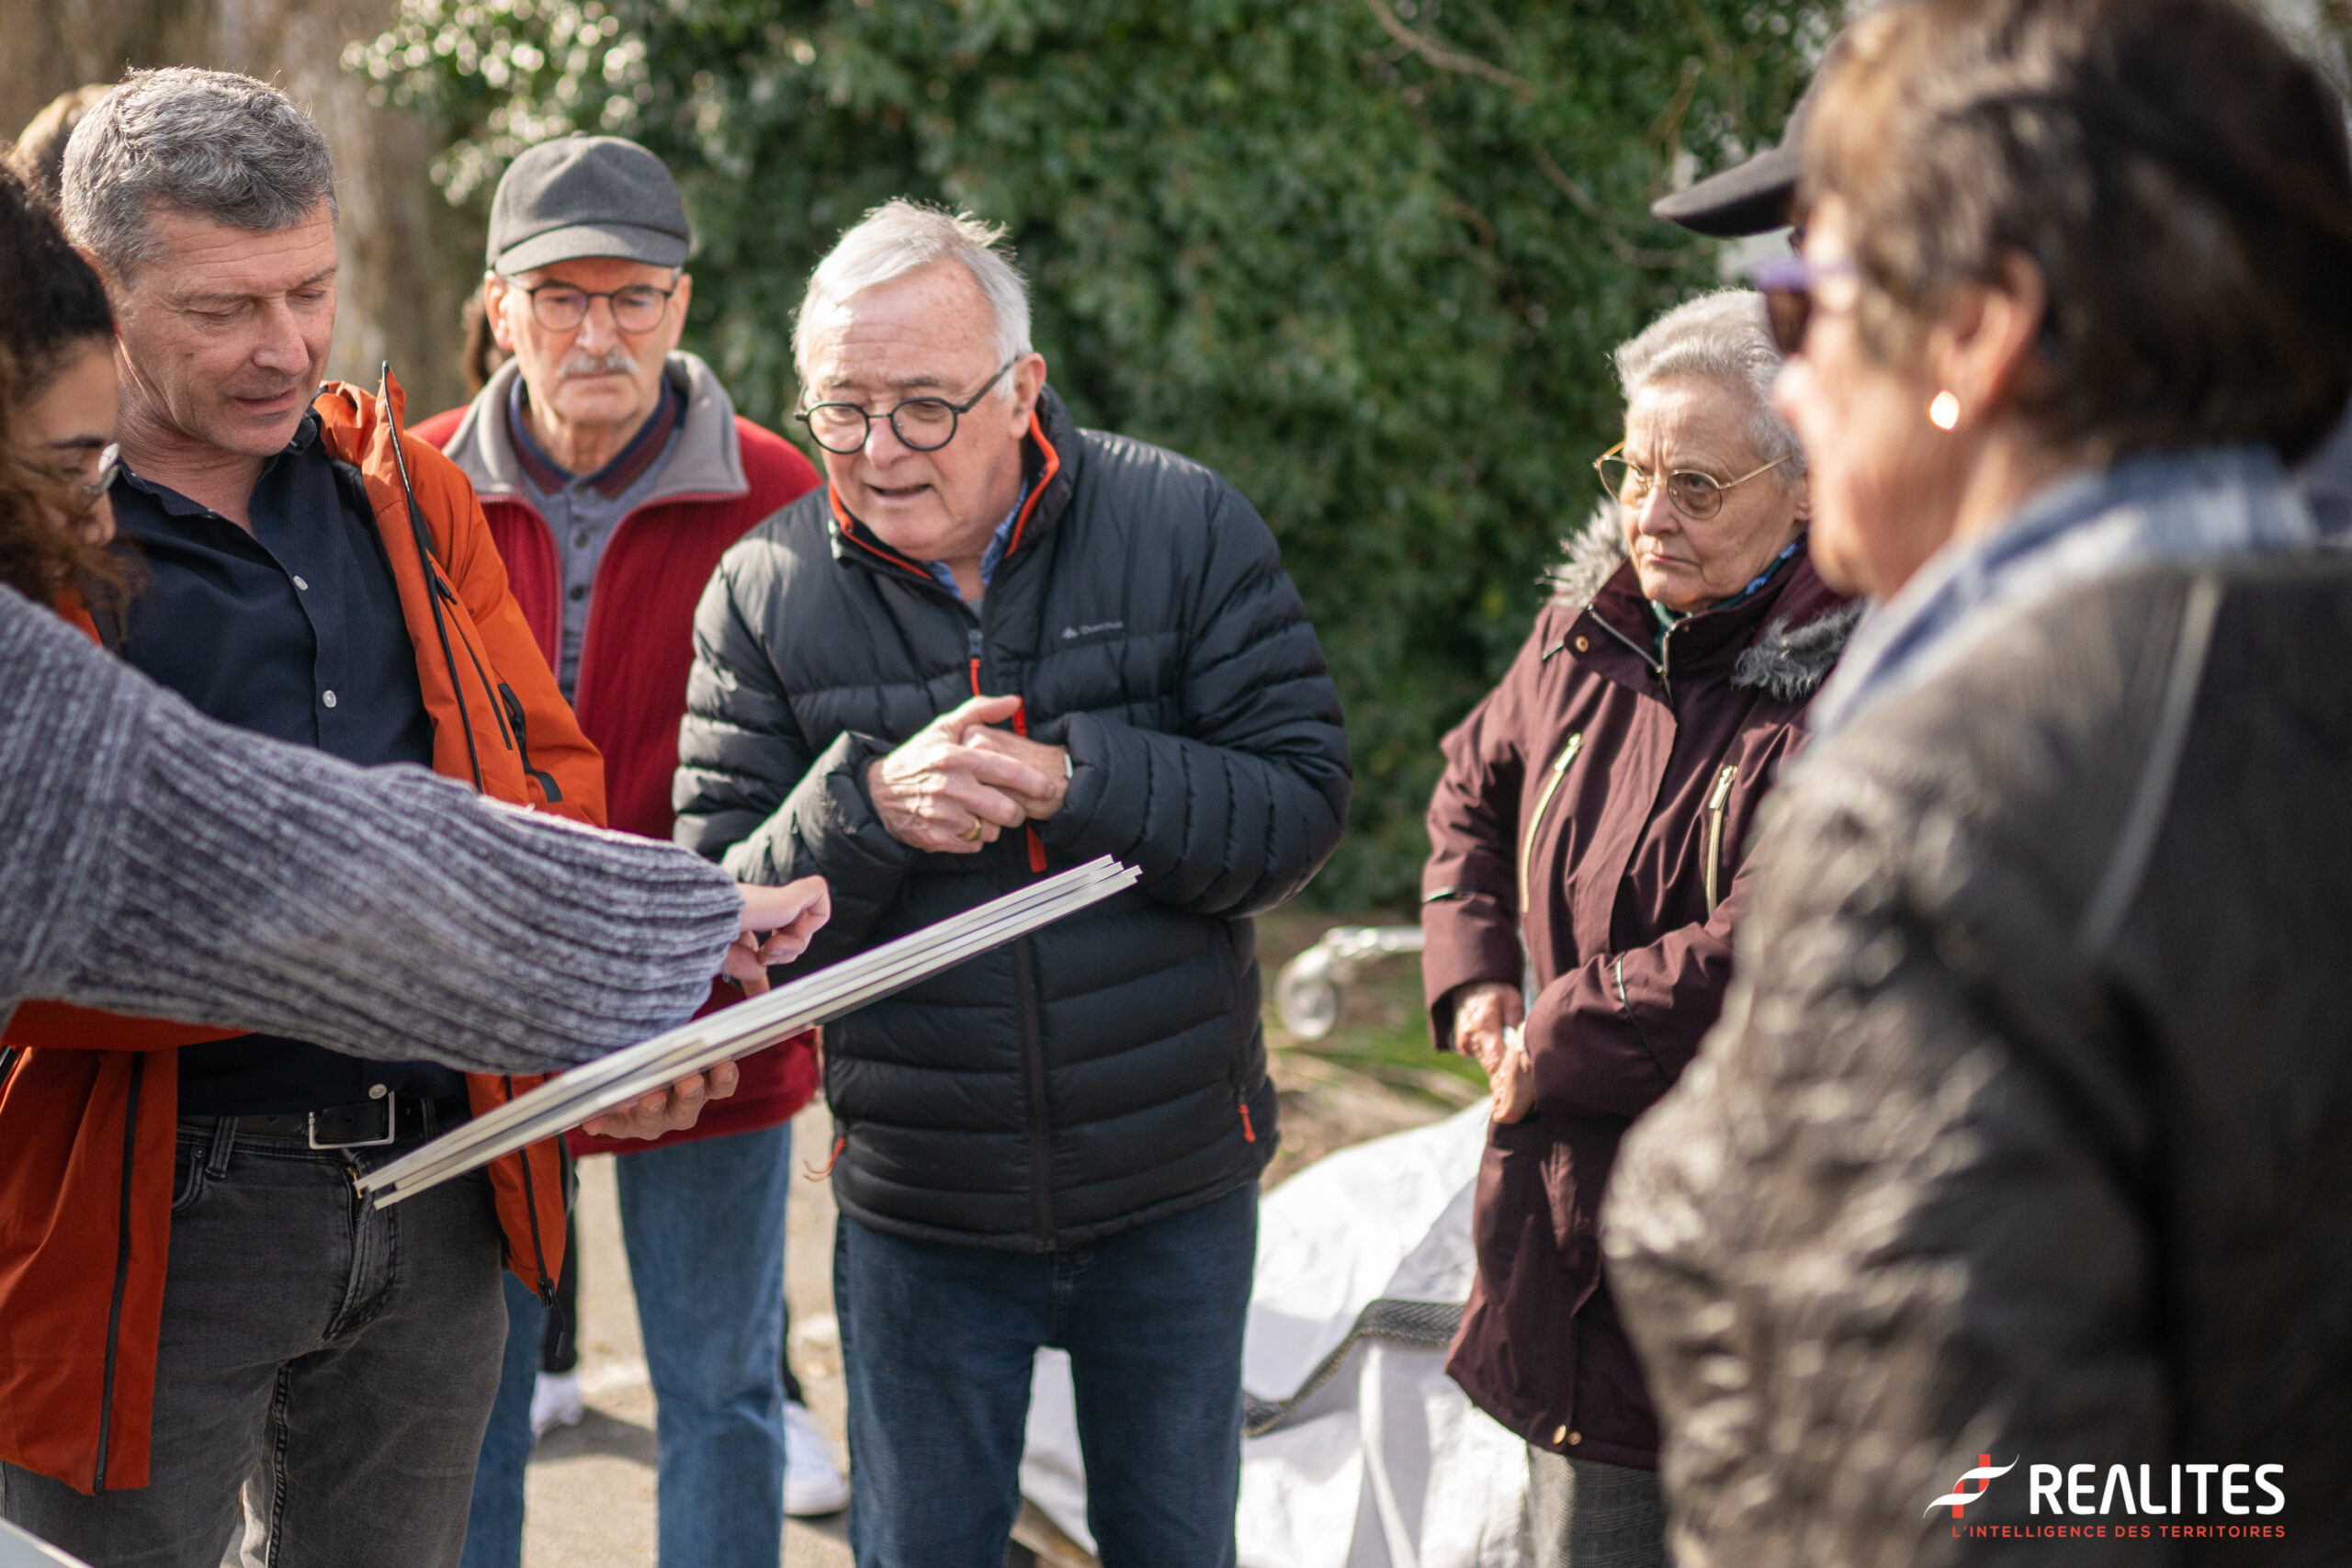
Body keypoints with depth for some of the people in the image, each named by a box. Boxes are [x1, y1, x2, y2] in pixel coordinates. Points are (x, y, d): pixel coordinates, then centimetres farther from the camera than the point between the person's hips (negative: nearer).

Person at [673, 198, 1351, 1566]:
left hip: (1175, 1191, 0)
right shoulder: (763, 592, -6)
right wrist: (864, 805, -24)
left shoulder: (1186, 528, -8)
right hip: (918, 1207, 1)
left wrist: (1070, 783, -24)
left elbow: (1303, 800, -12)